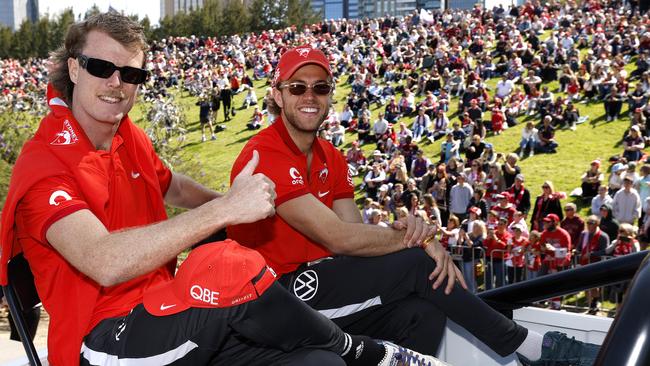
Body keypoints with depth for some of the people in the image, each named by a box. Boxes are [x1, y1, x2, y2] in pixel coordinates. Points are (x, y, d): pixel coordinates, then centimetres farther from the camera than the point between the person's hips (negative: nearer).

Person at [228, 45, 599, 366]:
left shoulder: (330, 159, 12)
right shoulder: (266, 156, -16)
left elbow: (358, 234, 2)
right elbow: (338, 237, -22)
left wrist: (402, 231, -20)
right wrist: (420, 240, -15)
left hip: (321, 284, 8)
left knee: (425, 312, -16)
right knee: (418, 265, -16)